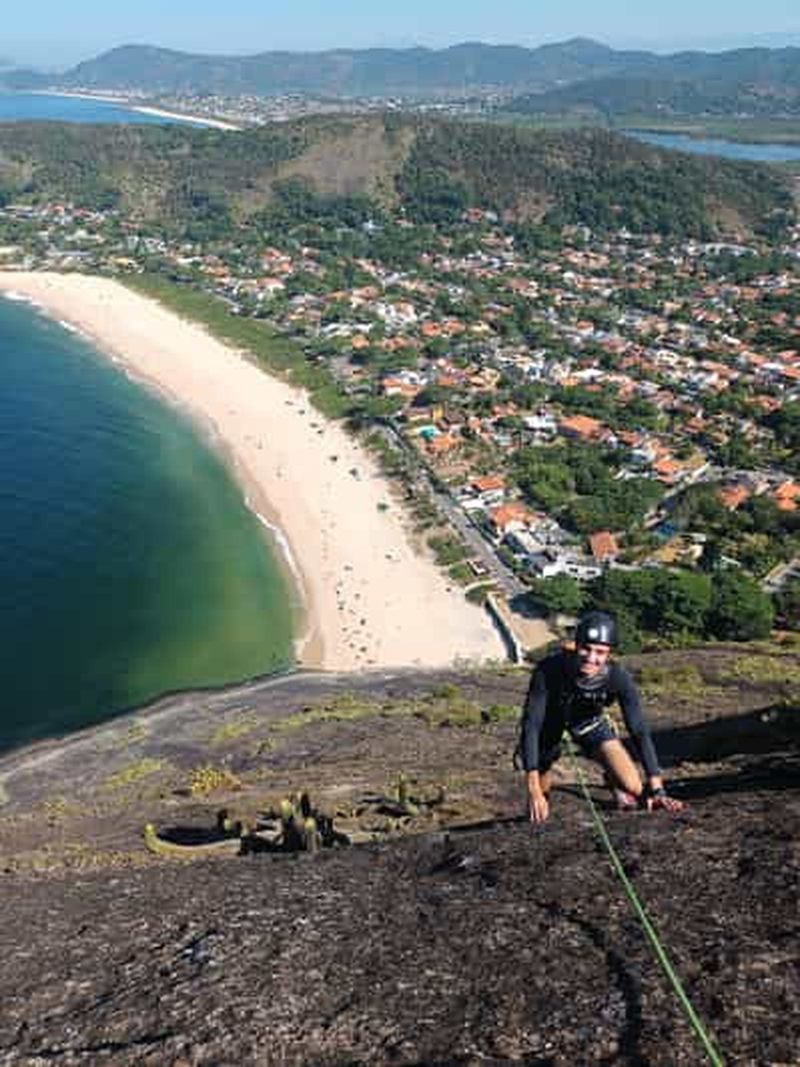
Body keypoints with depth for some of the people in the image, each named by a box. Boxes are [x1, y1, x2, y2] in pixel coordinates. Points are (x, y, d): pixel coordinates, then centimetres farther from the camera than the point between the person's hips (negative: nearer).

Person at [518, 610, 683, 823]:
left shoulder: (618, 677, -32)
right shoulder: (549, 670, -37)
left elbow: (639, 731, -28)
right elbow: (531, 724, -36)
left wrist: (657, 790, -33)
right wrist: (534, 790, -42)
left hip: (589, 723, 1)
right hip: (550, 724, -1)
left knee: (633, 789, -14)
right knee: (539, 807, 4)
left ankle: (613, 779, 23)